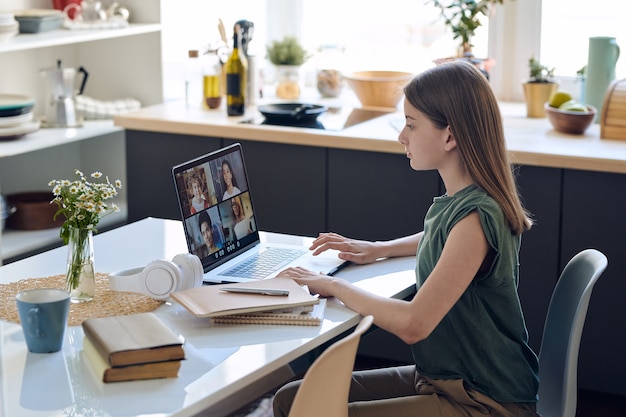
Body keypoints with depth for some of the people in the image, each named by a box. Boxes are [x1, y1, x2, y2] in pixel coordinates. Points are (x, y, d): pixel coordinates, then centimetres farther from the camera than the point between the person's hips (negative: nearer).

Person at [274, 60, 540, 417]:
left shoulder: (475, 216, -23)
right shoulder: (460, 201, 4)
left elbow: (413, 324, -27)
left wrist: (333, 286, -14)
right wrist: (378, 250, 16)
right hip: (442, 378, 9)